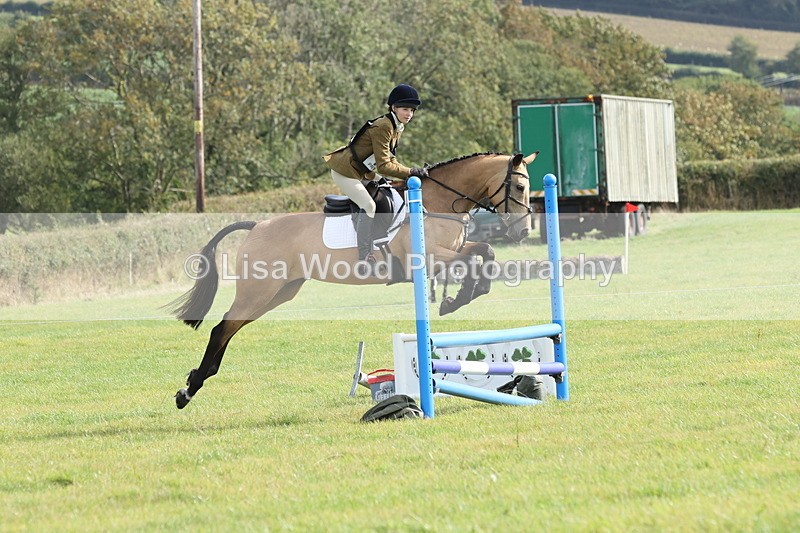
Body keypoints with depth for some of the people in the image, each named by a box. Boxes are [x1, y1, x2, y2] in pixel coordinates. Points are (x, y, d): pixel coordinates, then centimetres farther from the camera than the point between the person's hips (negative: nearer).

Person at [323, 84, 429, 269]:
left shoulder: (397, 127, 4)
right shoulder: (382, 128, -27)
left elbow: (389, 158, 11)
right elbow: (384, 166, -30)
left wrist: (408, 174, -1)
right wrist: (411, 172, -30)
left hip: (363, 171, 11)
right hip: (345, 172, -11)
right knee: (368, 206, -22)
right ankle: (364, 257, -21)